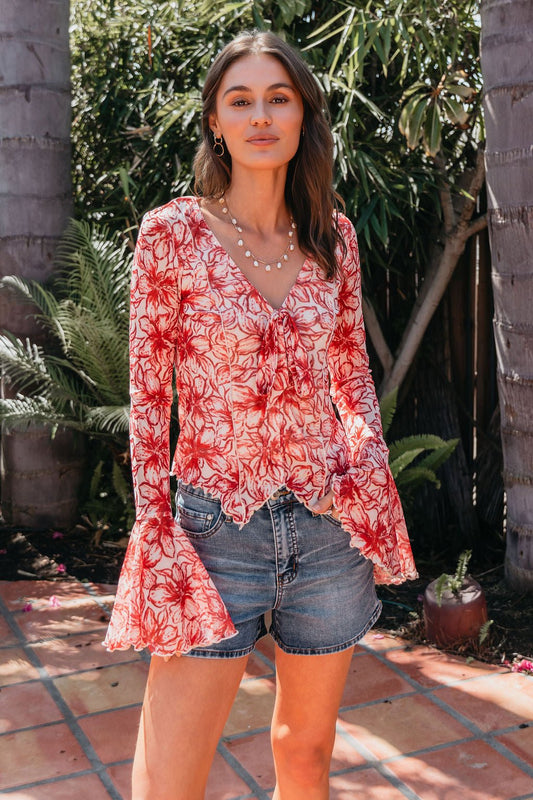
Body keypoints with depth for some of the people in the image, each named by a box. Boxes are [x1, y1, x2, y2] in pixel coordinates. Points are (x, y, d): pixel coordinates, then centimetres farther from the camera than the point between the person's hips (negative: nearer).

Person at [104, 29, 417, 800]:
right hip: (216, 530, -3)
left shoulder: (333, 235, 4)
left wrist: (371, 474, 2)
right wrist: (154, 532, -7)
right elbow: (148, 395, -4)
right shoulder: (172, 232, -6)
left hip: (329, 526, 4)